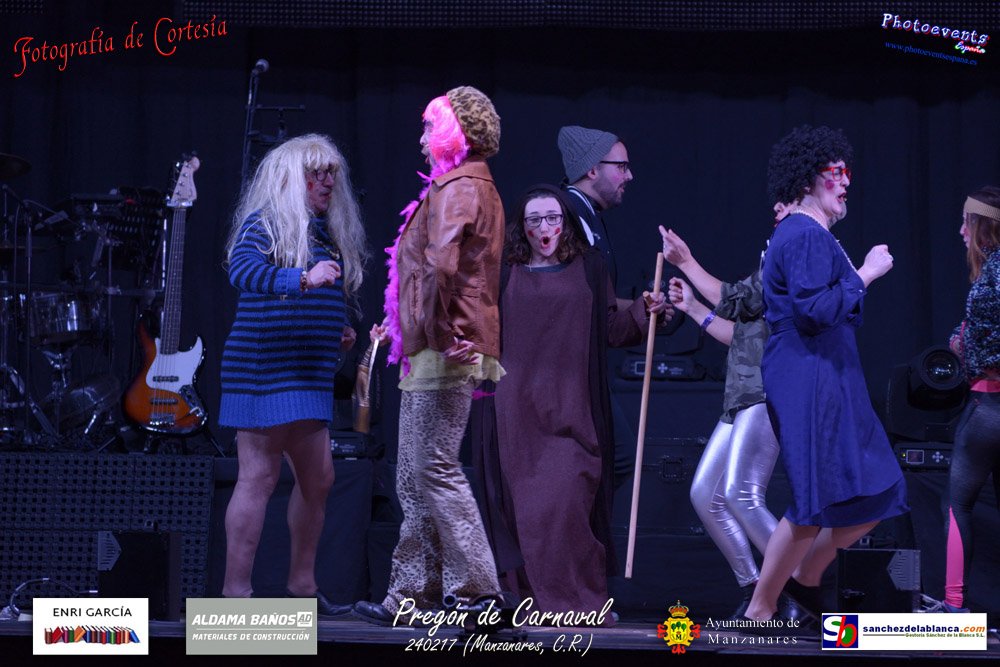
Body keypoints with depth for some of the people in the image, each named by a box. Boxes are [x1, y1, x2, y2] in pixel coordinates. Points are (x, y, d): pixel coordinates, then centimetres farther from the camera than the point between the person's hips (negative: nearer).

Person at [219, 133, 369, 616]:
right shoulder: (266, 221, -7)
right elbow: (241, 269, -26)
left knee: (318, 477, 11)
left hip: (309, 374, 9)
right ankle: (236, 591, -6)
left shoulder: (325, 232, 18)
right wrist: (303, 278, -38)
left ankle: (302, 584, 23)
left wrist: (337, 334, 13)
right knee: (259, 478, -9)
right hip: (264, 370, -9)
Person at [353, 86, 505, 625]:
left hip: (443, 354, -11)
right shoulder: (475, 187, 22)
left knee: (435, 469, -10)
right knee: (414, 477, 12)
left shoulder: (459, 188, -12)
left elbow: (440, 263, -28)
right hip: (429, 353, 11)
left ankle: (477, 591, -8)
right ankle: (412, 594, 17)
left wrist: (440, 334, -22)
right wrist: (402, 325, 28)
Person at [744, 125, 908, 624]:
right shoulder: (806, 236, -14)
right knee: (814, 505, -9)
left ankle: (804, 580, 21)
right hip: (809, 382, -11)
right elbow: (813, 308, -24)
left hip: (828, 382, 11)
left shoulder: (806, 235, 20)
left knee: (874, 495, 10)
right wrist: (864, 275, -15)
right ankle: (759, 611, 1)